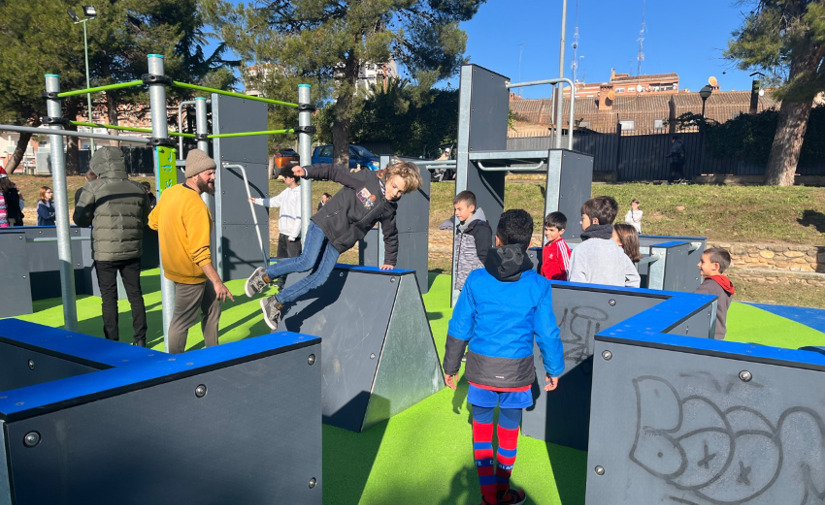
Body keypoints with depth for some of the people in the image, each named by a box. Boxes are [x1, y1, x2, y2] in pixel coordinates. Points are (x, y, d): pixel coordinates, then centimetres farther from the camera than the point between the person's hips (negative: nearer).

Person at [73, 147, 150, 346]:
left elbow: (80, 219, -1)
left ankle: (112, 342, 11)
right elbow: (146, 219, 11)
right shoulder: (137, 188, 2)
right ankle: (140, 339, 17)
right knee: (135, 294, 12)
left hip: (105, 253, -3)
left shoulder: (93, 187, -9)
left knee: (109, 297, 7)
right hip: (132, 251, 3)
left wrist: (85, 188, 7)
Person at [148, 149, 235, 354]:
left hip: (176, 265, 9)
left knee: (212, 308, 20)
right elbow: (200, 252, -30)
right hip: (190, 273, -9)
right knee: (182, 321, 6)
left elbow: (153, 221, 16)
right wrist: (217, 282, -29)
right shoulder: (196, 206, -26)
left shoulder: (170, 192, 1)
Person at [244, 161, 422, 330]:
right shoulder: (367, 178, -7)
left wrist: (389, 262, 21)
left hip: (338, 243, 4)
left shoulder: (389, 209, 7)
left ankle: (276, 304, 5)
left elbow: (391, 236, 19)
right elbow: (335, 172, -5)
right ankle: (265, 275, 2)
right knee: (307, 262, -22)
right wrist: (307, 171, -15)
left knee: (318, 279, -8)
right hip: (325, 224, -4)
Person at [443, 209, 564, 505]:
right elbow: (547, 333, -6)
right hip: (518, 370, 0)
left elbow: (459, 328, -4)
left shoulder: (476, 280, -9)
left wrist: (450, 366, 8)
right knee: (509, 428, 17)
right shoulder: (538, 285, -11)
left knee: (482, 426, 16)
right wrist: (553, 369, 10)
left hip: (481, 368, 0)